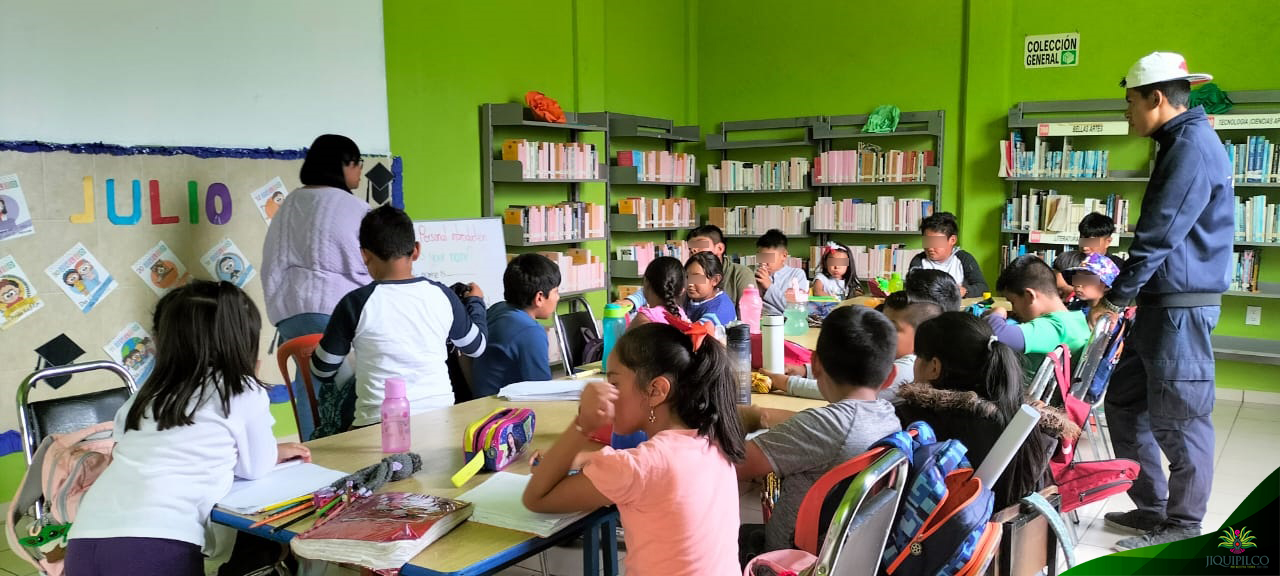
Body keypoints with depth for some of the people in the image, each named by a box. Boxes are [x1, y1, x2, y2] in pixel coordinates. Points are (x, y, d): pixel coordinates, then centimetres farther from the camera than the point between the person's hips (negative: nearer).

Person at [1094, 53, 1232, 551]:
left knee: (1178, 420, -1)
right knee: (1124, 401, 14)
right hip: (1163, 303, 10)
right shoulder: (1182, 143, 18)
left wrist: (1116, 298, -14)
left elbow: (1159, 235, -20)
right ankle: (1152, 507, 25)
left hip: (1181, 305, -10)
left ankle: (1183, 527, 12)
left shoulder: (1193, 146, -15)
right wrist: (1127, 294, 18)